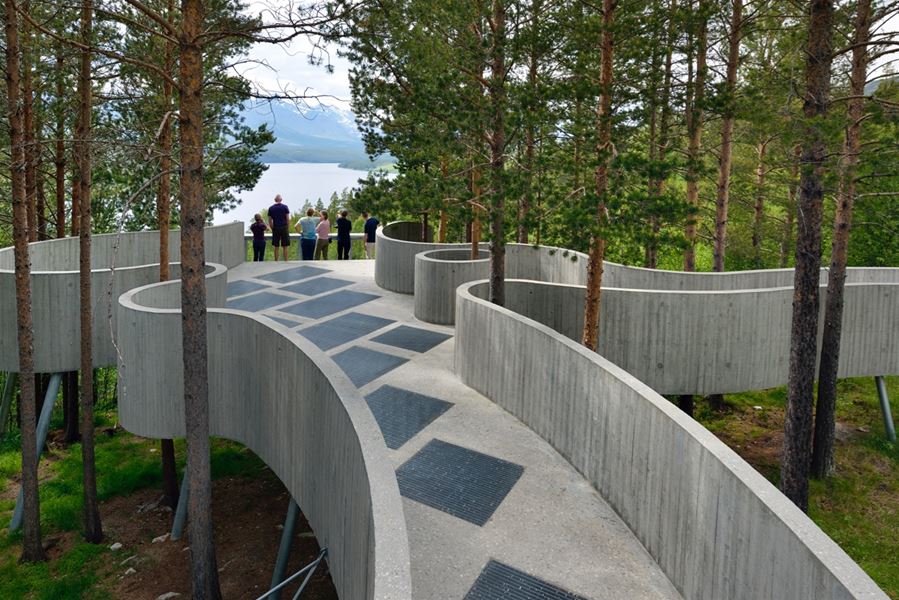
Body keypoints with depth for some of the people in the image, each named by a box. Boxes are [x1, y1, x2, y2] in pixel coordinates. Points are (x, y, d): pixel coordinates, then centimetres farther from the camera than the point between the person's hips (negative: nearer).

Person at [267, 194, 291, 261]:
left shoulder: (271, 208, 5)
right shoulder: (285, 207, -2)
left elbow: (270, 221, 4)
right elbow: (288, 219, -4)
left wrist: (272, 229, 13)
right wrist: (288, 229, 3)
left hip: (275, 228, 2)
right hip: (284, 227, -2)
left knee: (276, 247, 6)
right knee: (285, 246, 1)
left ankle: (276, 261, 7)